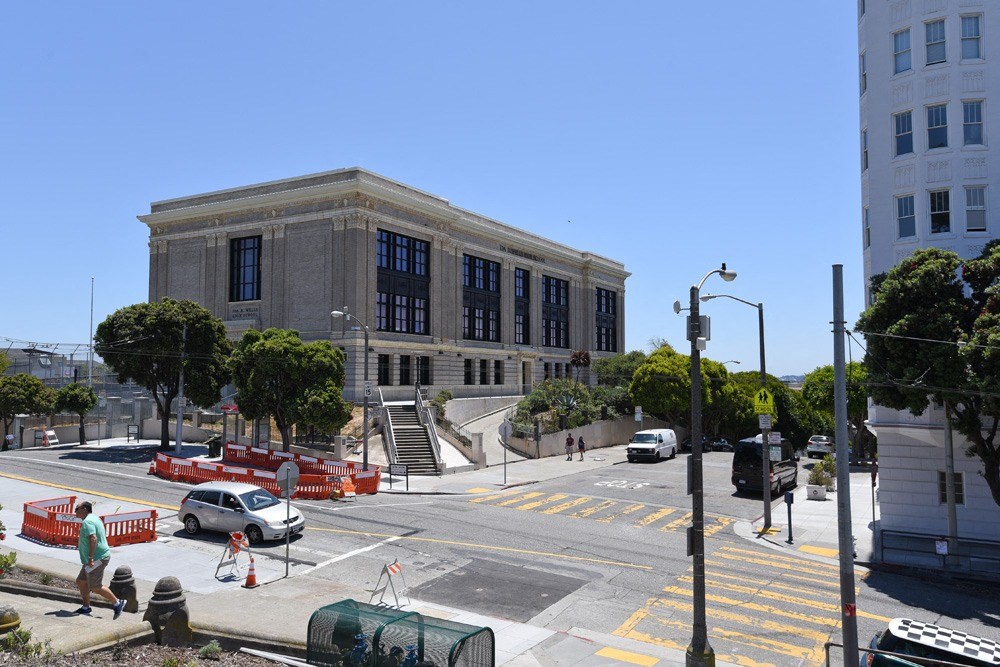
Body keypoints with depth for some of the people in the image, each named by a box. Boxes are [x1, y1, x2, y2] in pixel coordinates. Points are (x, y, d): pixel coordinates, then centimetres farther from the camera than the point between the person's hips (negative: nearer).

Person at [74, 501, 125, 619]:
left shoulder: (87, 521, -17)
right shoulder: (94, 518, 16)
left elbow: (93, 539, -29)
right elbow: (104, 536, 24)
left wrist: (90, 558, -29)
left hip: (97, 559, -11)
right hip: (101, 556, 11)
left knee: (95, 587, -5)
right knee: (80, 581, 16)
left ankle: (117, 603, 2)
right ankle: (86, 607, 23)